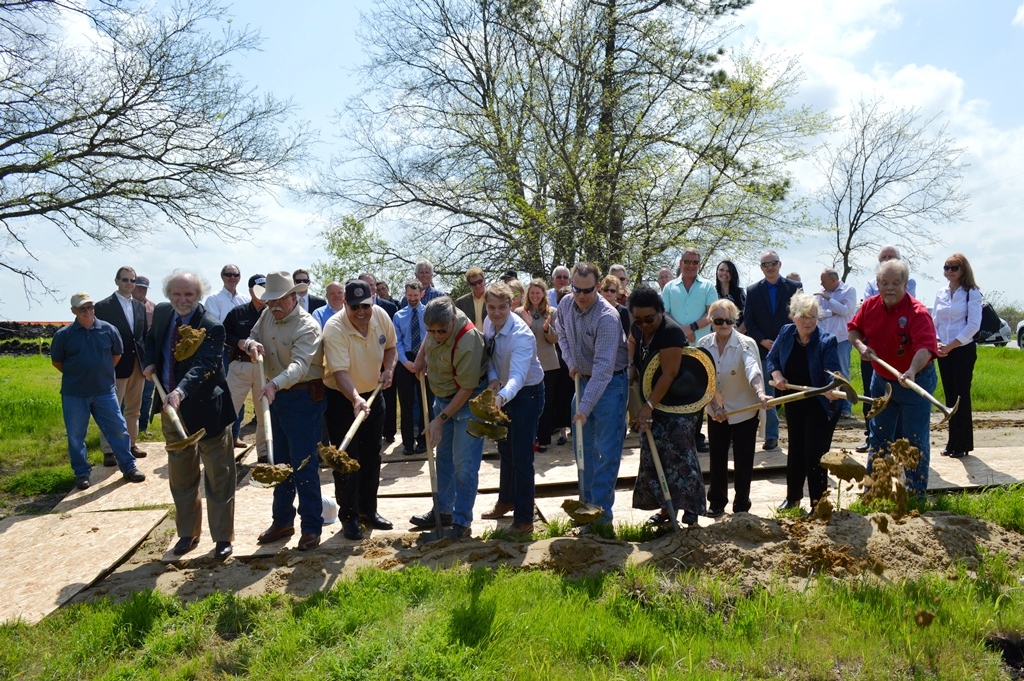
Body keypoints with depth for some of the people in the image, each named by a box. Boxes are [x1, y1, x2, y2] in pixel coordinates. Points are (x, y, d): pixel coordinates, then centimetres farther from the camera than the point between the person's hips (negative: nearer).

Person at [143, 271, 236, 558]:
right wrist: (150, 363, 2)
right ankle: (187, 533, 33)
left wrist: (180, 392, -47)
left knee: (218, 476, 4)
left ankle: (223, 537, 18)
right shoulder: (162, 312, 2)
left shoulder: (211, 327, -19)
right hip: (172, 408, 7)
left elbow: (204, 365, -32)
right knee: (180, 475, 17)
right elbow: (151, 339, 22)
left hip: (207, 408, -6)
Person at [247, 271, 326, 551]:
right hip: (277, 395, 8)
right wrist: (251, 344, -11)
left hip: (303, 397, -8)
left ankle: (312, 526, 8)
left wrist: (275, 384, -50)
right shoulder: (268, 316, 5)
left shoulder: (307, 326, -20)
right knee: (280, 462, 16)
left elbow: (299, 365, -33)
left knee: (304, 464, -4)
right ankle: (282, 521, 30)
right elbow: (252, 337, 14)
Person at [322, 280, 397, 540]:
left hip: (374, 394, 6)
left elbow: (389, 346, 10)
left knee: (372, 455, 14)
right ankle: (349, 516, 15)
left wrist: (388, 368, -7)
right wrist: (356, 400, -48)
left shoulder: (381, 316, -10)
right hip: (342, 397, -5)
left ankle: (368, 509, 30)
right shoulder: (334, 328, -27)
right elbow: (340, 371, -35)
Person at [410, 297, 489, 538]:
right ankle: (444, 511, 28)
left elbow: (466, 389, -25)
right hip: (442, 397, 8)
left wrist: (440, 419, -21)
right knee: (444, 458, 15)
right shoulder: (437, 321, -12)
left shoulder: (467, 342, -33)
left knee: (464, 464, -6)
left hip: (467, 401, -8)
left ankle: (462, 521, 5)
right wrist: (421, 357, 5)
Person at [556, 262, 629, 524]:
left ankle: (602, 511, 3)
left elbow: (604, 366, -31)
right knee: (584, 446, 14)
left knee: (607, 450, -5)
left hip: (610, 382, -7)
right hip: (583, 379, 7)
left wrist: (585, 407, -34)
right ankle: (588, 503, 27)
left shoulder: (607, 317, -27)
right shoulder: (566, 304, -5)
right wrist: (570, 361, 0)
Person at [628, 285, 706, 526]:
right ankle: (665, 508, 19)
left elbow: (669, 373, -26)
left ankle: (690, 509, 3)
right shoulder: (636, 330, 2)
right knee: (653, 457, 9)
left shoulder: (670, 331, -23)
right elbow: (633, 362, 11)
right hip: (652, 405, 8)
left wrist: (649, 405, -26)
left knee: (679, 456, -7)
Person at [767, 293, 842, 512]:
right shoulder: (786, 333, -7)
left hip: (820, 405, -5)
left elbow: (832, 372, -31)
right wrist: (777, 376, -11)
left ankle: (818, 505, 11)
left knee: (815, 453, -4)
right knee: (795, 450, 18)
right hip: (794, 402, 5)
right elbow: (772, 357, 7)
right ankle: (793, 497, 35)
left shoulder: (826, 341, -21)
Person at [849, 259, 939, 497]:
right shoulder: (870, 305, -5)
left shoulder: (917, 312, -23)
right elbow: (853, 329, 8)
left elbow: (925, 347, -36)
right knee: (879, 436, 17)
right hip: (881, 380, 6)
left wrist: (912, 372, -52)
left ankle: (916, 491, 17)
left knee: (915, 439, 2)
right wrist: (860, 344, -14)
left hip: (915, 382, -6)